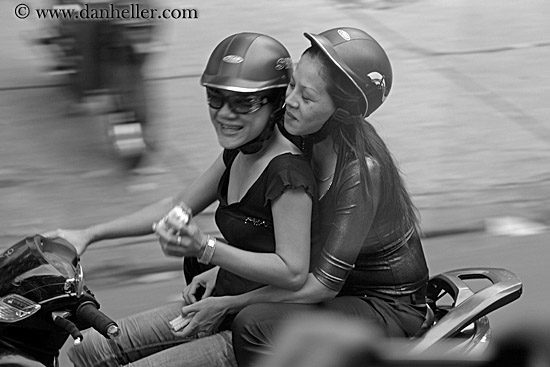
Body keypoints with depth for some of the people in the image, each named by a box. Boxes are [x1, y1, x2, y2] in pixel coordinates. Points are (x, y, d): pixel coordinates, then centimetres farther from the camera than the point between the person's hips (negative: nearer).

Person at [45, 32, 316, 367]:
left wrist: (205, 248, -34)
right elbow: (179, 207, 16)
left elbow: (294, 273, -28)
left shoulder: (288, 173, -22)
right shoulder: (238, 153, 7)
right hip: (220, 311, 10)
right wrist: (88, 235, 12)